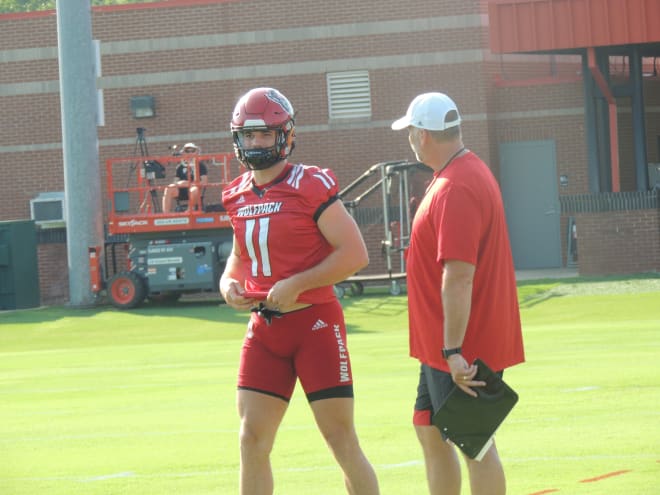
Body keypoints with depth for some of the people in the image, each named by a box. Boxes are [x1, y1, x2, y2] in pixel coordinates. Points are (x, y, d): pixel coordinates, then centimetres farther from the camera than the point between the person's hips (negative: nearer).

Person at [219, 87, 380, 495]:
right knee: (252, 439, 2)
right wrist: (229, 283, 4)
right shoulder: (238, 196, 10)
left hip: (315, 322, -6)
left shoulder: (311, 186, -11)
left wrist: (298, 284, -19)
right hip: (264, 327, 6)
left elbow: (355, 253, -13)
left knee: (342, 440, -2)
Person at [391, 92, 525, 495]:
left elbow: (459, 277, -27)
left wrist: (454, 350, -29)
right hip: (445, 346, 11)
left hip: (462, 353, -11)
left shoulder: (454, 189, -21)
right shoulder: (468, 173, 13)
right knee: (430, 431, 17)